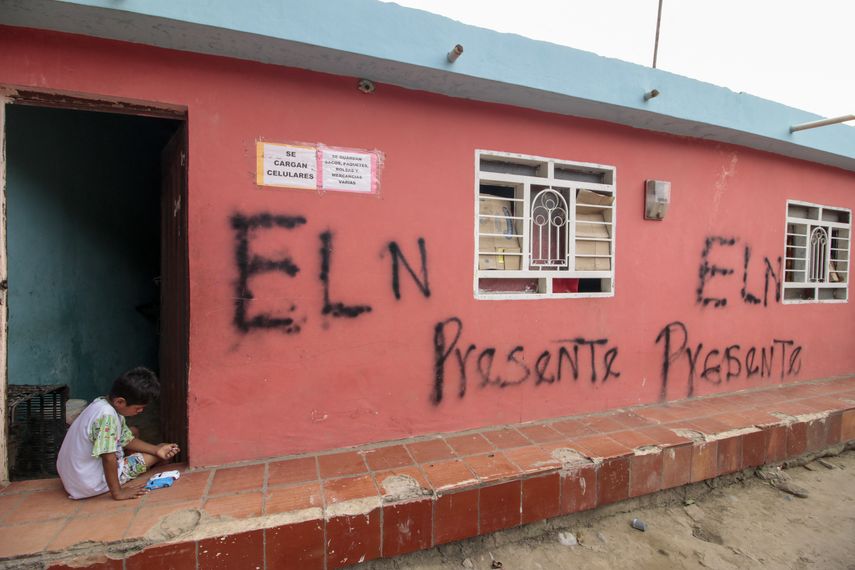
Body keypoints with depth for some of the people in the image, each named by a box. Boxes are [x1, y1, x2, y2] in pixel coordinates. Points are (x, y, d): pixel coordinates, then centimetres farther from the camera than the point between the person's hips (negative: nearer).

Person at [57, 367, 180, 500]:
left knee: (133, 432, 17)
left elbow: (127, 439, 7)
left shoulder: (105, 404, -3)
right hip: (90, 484, -8)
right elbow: (108, 459, -31)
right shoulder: (107, 415, -31)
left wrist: (157, 449, 1)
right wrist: (117, 492, -23)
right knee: (153, 456, -2)